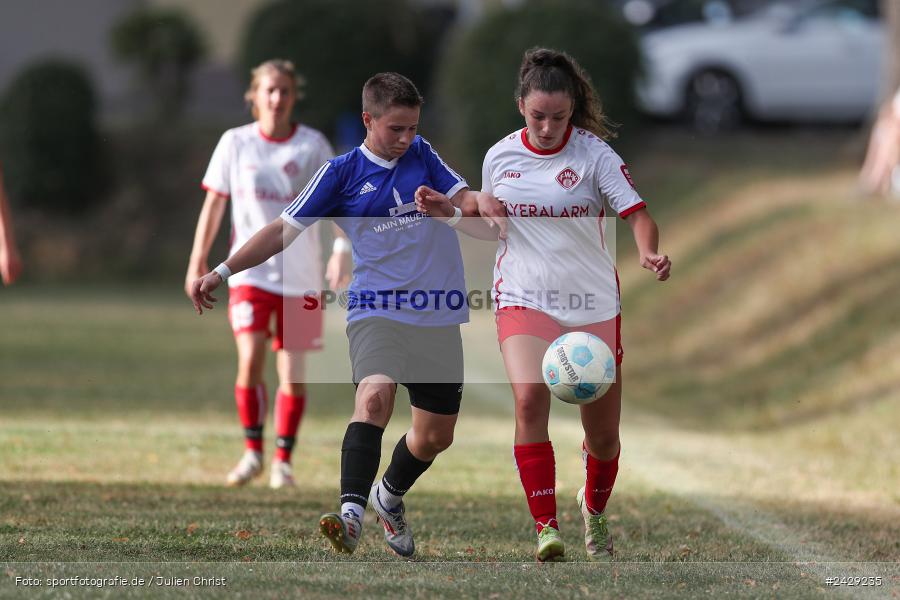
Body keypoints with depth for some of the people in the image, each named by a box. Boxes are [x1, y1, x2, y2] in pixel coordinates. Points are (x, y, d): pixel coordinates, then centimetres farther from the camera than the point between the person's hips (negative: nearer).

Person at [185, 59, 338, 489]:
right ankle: (252, 451, -2)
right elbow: (214, 203, 7)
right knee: (250, 360, -16)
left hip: (300, 273, 0)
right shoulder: (235, 143, 1)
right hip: (250, 272, 0)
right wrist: (197, 260, 4)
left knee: (292, 371, 3)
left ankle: (283, 460, 15)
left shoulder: (313, 146, -1)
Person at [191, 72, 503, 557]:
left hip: (438, 314, 4)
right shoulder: (343, 172, 2)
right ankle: (351, 514, -40)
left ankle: (389, 497, 39)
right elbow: (285, 229, 3)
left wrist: (484, 203, -21)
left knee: (435, 436, 10)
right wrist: (222, 272, -4)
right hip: (376, 309, -4)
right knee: (375, 395, -31)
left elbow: (463, 197, 4)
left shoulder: (422, 156, 11)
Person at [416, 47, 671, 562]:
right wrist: (449, 210, 0)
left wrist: (649, 252, -34)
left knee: (603, 432, 8)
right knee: (530, 397, -27)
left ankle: (595, 509, 40)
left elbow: (637, 213, -13)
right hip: (524, 301, 0)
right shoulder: (500, 156, 2)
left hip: (593, 303, 0)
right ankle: (546, 526, -25)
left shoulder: (594, 154, -8)